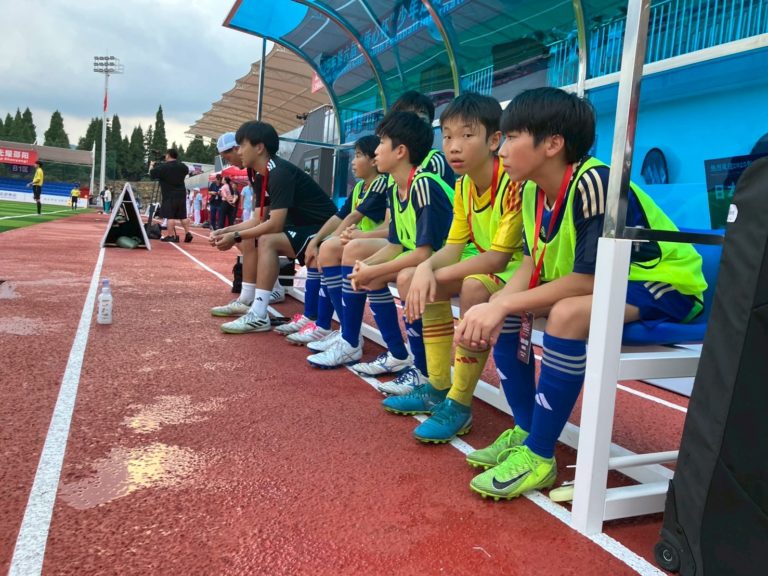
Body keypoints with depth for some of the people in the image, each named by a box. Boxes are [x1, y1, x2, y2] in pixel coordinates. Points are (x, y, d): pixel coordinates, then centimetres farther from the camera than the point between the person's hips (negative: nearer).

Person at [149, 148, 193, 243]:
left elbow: (152, 174, -2)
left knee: (170, 216, -4)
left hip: (169, 196, -5)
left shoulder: (163, 167, -9)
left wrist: (152, 166, 18)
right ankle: (188, 233, 7)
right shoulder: (183, 166, 7)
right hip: (181, 195, 5)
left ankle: (171, 236, -5)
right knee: (183, 216, 11)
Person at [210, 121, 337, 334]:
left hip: (323, 230, -10)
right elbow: (258, 220, 10)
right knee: (251, 240, 10)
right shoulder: (263, 175, 8)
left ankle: (259, 315, -27)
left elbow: (275, 224, -27)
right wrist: (227, 230, 0)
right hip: (303, 227, 10)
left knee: (267, 241, -28)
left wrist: (236, 236, -20)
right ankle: (246, 301, 13)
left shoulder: (280, 173, -22)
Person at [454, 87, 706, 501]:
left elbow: (588, 280, -30)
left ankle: (539, 456, -20)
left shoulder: (593, 183, -27)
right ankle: (524, 431, 6)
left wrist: (504, 305, -29)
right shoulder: (532, 189, -3)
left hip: (662, 285, -8)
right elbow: (531, 265, -3)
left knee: (567, 315, -36)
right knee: (502, 305, -2)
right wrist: (495, 306, -21)